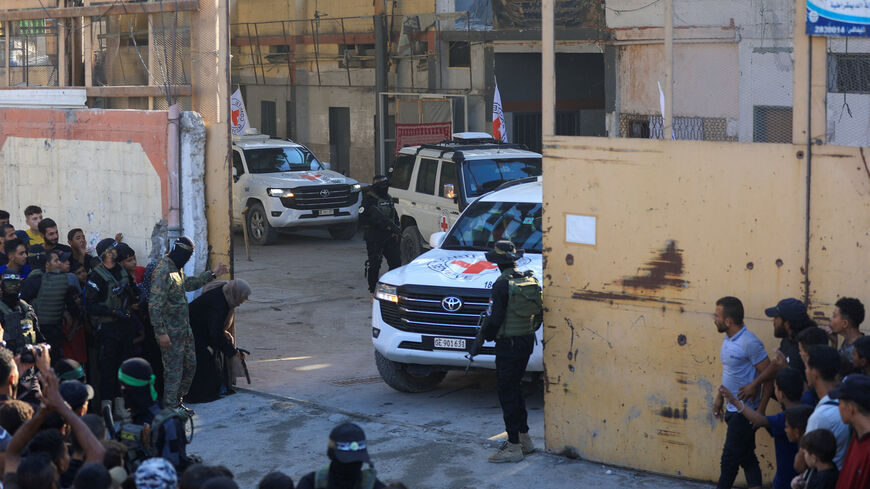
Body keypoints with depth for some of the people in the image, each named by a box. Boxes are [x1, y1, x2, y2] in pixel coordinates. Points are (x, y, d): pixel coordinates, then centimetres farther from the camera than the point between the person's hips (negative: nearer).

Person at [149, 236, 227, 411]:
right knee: (174, 370, -2)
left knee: (190, 365, 16)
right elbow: (154, 305, -24)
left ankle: (177, 401, 29)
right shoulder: (163, 272, -21)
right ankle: (171, 408, 7)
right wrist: (161, 332, -26)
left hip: (184, 328, 10)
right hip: (171, 331, -10)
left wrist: (212, 274, 33)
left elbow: (188, 284, 31)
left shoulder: (177, 268, 10)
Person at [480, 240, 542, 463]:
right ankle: (524, 438, 27)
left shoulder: (502, 285, -18)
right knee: (515, 389, 20)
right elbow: (540, 313, 12)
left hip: (508, 344, -8)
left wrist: (486, 334, 0)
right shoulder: (530, 281, 6)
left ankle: (514, 447, -2)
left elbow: (495, 318, -19)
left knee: (508, 393, -3)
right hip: (527, 341, 8)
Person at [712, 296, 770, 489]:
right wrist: (720, 396, 22)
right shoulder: (728, 339, 8)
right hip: (733, 409, 9)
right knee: (747, 459, 11)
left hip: (744, 413, -9)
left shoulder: (749, 343, -20)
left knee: (729, 460, -1)